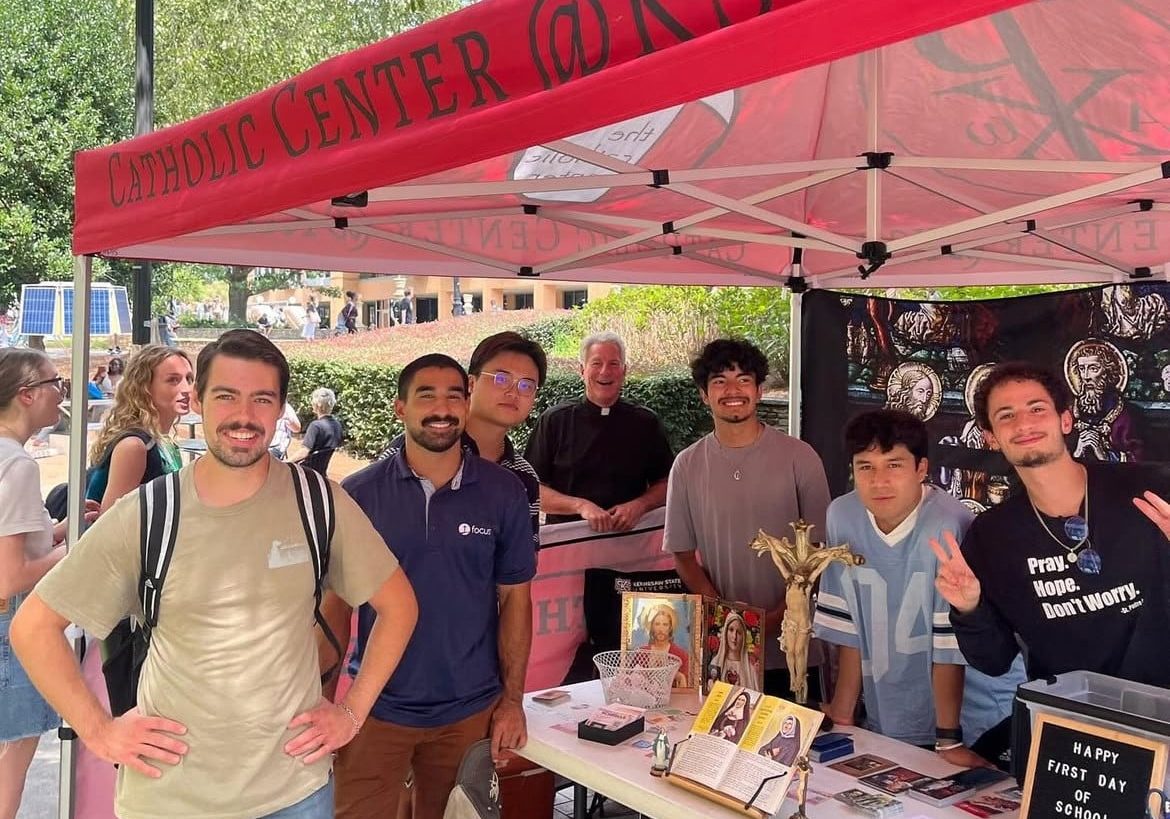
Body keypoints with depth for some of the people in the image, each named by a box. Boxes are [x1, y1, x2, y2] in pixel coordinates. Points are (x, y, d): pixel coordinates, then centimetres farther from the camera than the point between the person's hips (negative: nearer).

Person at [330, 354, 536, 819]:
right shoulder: (358, 494, -6)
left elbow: (515, 596, 1)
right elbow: (336, 604, 0)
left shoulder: (504, 492, -4)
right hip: (378, 707, -1)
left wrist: (512, 700, -2)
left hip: (471, 710, 1)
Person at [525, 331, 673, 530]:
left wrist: (639, 505, -4)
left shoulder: (646, 423, 9)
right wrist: (580, 506, -12)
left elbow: (665, 483, 15)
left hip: (628, 537, 2)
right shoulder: (553, 420, 4)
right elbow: (530, 488, 0)